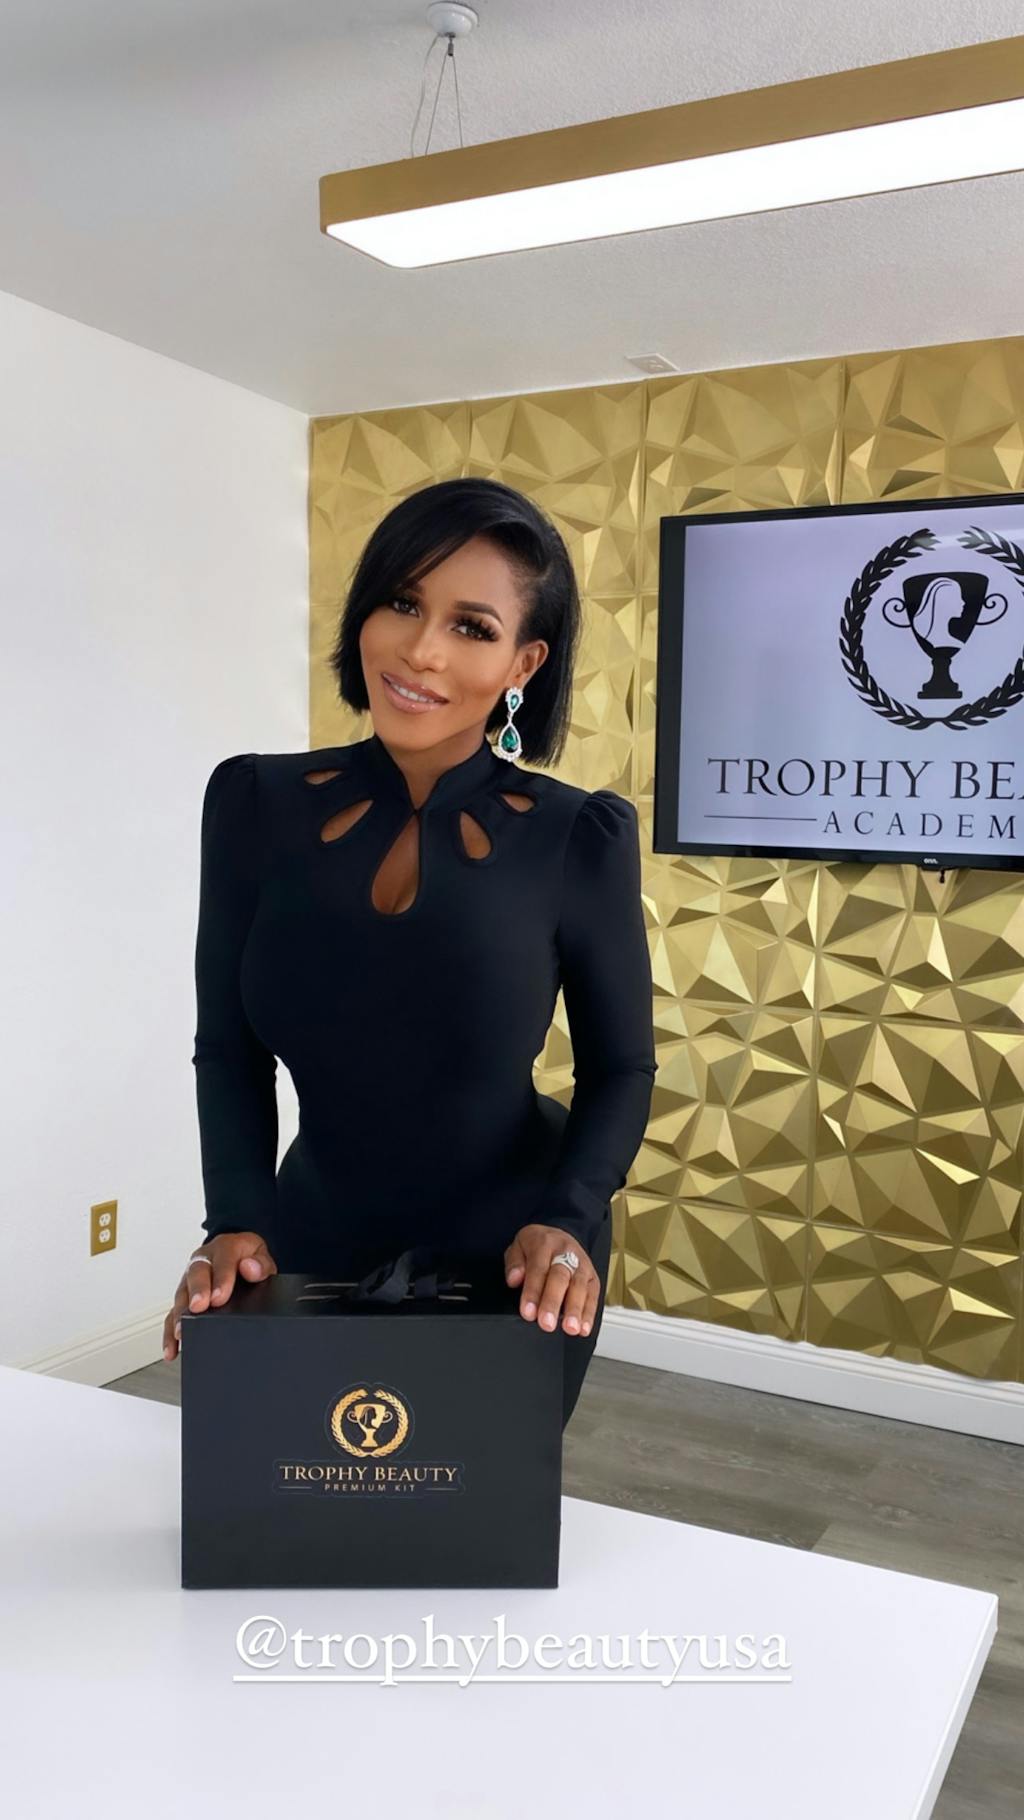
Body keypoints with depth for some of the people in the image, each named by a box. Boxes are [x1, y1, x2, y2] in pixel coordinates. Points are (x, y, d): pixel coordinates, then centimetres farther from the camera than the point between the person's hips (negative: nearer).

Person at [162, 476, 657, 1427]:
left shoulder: (579, 838, -16)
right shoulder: (256, 802, -10)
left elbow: (620, 1069, -6)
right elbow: (227, 1047, -1)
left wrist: (567, 1221, -21)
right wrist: (237, 1219, -13)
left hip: (508, 1259, -2)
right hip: (315, 1240, 2)